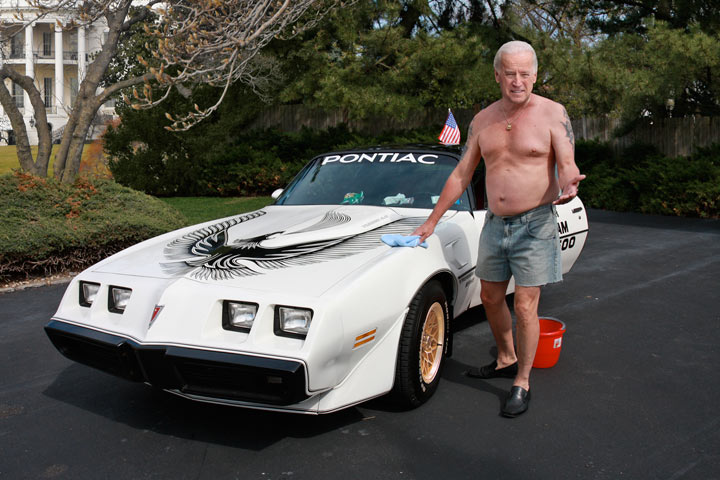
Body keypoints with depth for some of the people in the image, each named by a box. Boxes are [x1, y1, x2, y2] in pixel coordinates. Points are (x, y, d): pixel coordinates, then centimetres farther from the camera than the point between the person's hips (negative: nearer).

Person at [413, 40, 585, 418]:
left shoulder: (552, 113, -7)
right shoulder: (482, 121, 6)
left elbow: (568, 164, -12)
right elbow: (461, 175, 10)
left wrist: (567, 183, -37)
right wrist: (432, 221, 9)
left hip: (535, 223, -5)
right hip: (494, 223, 5)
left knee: (525, 307, -3)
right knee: (490, 298, 15)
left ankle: (522, 382, 14)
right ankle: (506, 360, 37)